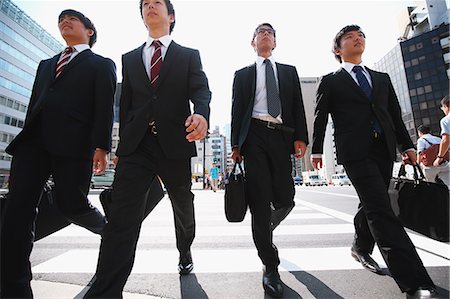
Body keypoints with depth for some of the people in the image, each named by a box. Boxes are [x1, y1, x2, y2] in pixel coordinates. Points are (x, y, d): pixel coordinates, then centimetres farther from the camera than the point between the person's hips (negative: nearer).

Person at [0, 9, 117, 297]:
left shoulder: (102, 64, 12)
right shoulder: (46, 64, 31)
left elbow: (105, 107, -3)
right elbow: (34, 103, 25)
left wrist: (101, 146, -16)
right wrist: (25, 141, 17)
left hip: (73, 141, -6)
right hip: (33, 141, 7)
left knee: (71, 204, -7)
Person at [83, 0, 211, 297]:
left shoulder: (189, 55, 12)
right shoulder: (130, 58, 20)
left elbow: (201, 90, -5)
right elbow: (125, 104, 16)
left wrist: (201, 114, -28)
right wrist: (124, 141, 10)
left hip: (174, 143, -1)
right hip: (136, 145, 2)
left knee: (183, 207, 15)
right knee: (121, 217, -8)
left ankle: (185, 251, 43)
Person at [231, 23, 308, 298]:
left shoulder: (289, 71, 22)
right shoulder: (243, 74, 18)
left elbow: (298, 106, 11)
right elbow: (237, 110, 9)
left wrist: (300, 137, -3)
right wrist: (236, 145, -2)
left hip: (282, 137, 2)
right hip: (254, 136, -1)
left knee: (285, 200, 2)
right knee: (260, 202, -5)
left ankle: (264, 233, 36)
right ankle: (271, 267, 10)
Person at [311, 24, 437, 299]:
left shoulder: (382, 78, 23)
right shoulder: (330, 81, 9)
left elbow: (396, 114, 20)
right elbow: (320, 118, 3)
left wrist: (407, 145, 12)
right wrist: (316, 150, -3)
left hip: (384, 149, 6)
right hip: (355, 151, -5)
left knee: (373, 205, 14)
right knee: (381, 210, -13)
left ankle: (361, 248, 35)